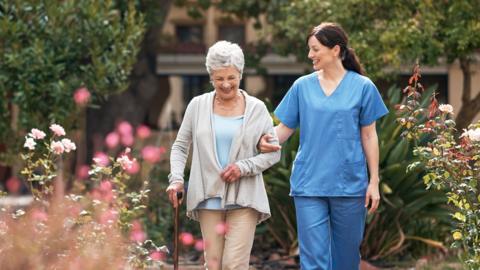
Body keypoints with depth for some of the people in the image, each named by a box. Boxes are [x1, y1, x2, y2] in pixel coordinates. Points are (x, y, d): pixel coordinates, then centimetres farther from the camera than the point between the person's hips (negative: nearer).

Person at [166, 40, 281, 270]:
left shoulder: (256, 109, 3)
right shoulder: (197, 106, 6)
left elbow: (273, 152, 6)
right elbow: (180, 146, 12)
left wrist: (244, 167, -10)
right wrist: (176, 178, -4)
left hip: (244, 199, -2)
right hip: (209, 198, 2)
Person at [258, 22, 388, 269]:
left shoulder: (362, 87, 0)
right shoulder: (302, 86, 5)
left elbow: (368, 136, 3)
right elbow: (285, 128, 6)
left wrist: (374, 182, 1)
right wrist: (267, 140, -17)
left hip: (349, 185, -1)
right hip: (309, 184, 1)